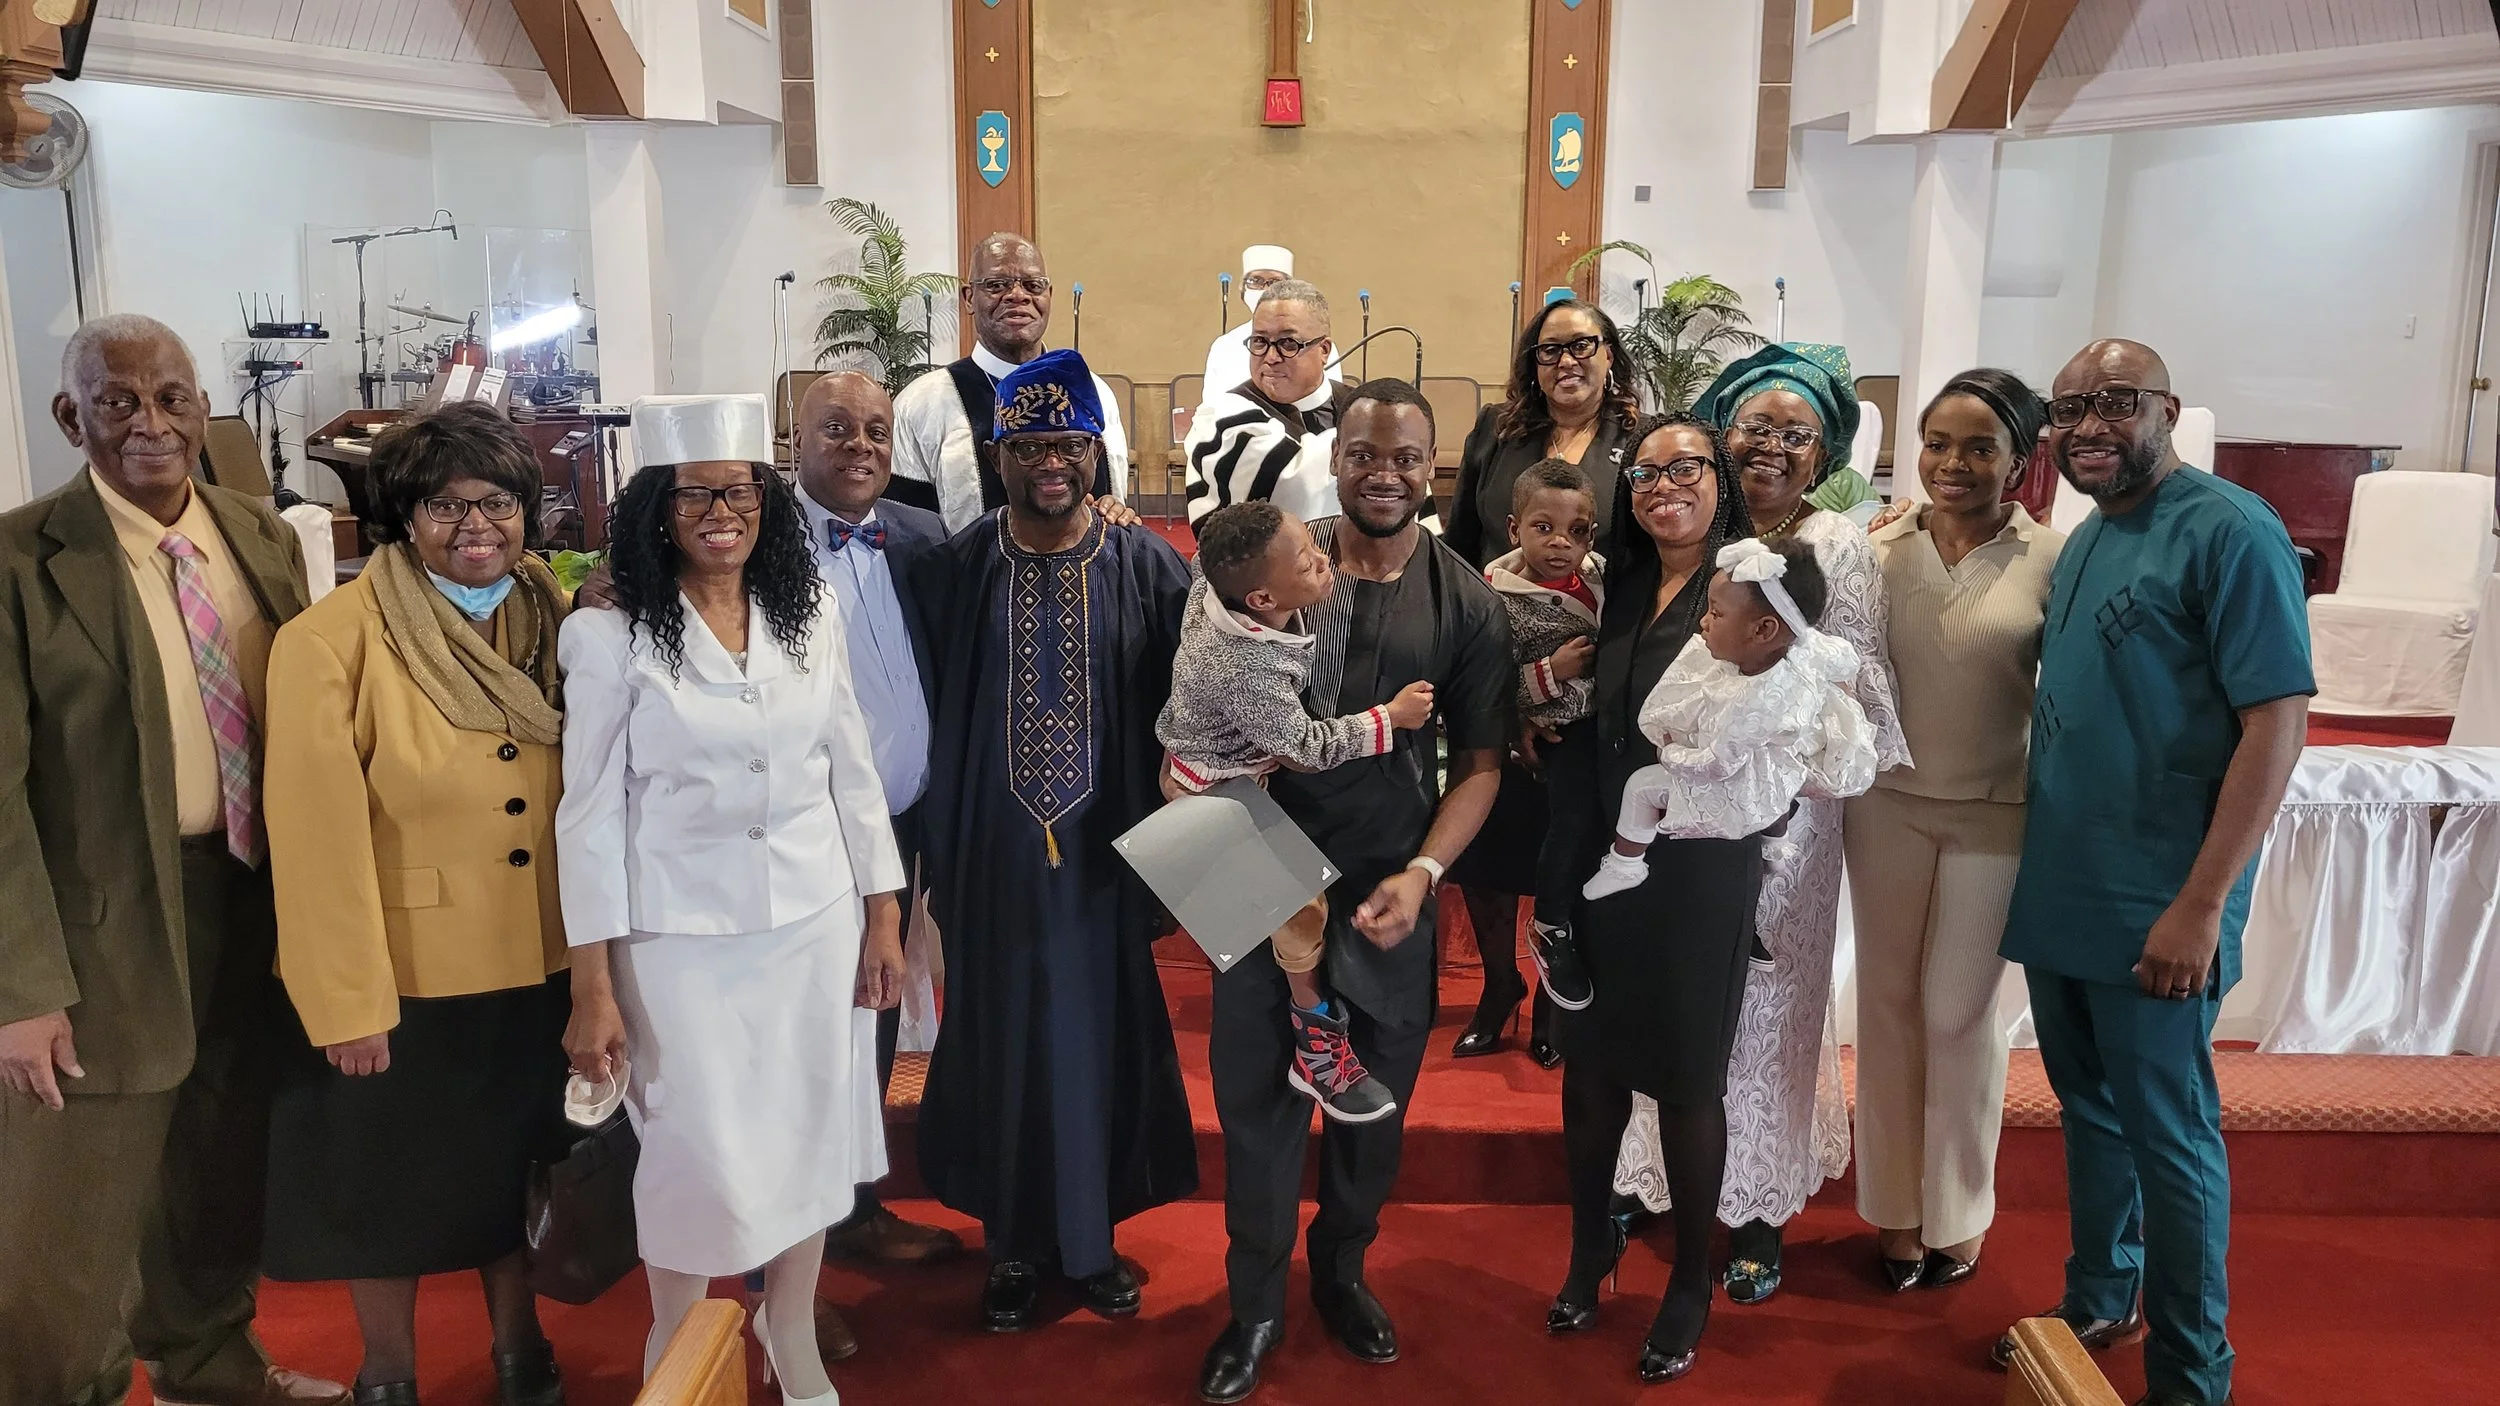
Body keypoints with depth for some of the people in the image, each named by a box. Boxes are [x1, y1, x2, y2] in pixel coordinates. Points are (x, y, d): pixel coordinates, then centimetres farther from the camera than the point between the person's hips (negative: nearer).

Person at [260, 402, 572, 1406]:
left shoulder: (552, 616, -1)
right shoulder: (331, 642, -17)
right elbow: (320, 839, -17)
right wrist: (348, 1005, -16)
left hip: (538, 968, 4)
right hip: (402, 979, -4)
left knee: (515, 1169, 22)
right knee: (391, 1184, 16)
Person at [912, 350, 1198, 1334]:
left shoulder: (1148, 568, -2)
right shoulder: (957, 567, -1)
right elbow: (935, 718, 1)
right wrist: (937, 857, -1)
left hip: (1105, 850, 0)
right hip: (993, 850, 0)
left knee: (1100, 1037, 10)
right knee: (1000, 1042, 10)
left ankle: (1092, 1237, 29)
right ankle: (1013, 1245, 27)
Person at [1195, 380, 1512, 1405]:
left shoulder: (1467, 606, -1)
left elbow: (1479, 762, 1)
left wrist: (1421, 873, -12)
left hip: (1391, 891, 1)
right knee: (1257, 1095, 6)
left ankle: (1343, 1272, 40)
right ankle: (1256, 1303, 26)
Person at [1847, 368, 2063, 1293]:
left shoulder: (2051, 560, -10)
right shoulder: (1883, 550, -3)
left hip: (1995, 817, -2)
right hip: (1888, 807, 3)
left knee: (1958, 1011, 7)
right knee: (1889, 1003, 11)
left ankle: (1958, 1212, 29)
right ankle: (1897, 1203, 28)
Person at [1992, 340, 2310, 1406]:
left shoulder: (2229, 532, -13)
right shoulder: (2083, 542, 11)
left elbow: (2279, 720, -18)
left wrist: (2202, 904, -21)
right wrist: (2041, 863, 10)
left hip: (2154, 909, -7)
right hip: (2057, 893, 7)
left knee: (2168, 1134, 5)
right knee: (2088, 1109, 19)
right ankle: (2096, 1302, 36)